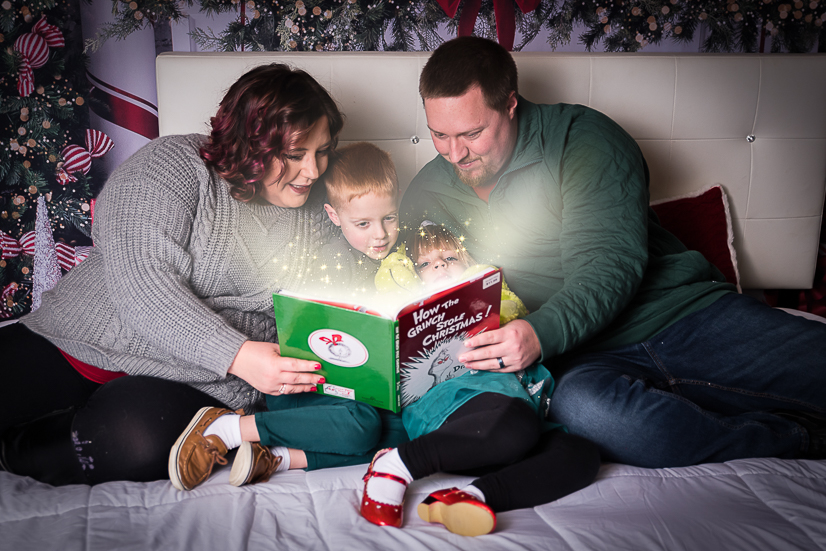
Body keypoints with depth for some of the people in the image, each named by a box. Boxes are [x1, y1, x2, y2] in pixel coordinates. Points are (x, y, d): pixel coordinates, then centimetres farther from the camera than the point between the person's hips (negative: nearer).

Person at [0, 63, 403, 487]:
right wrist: (237, 355, -26)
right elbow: (140, 280, -17)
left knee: (137, 442, -30)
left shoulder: (317, 215, 8)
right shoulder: (174, 163, -6)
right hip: (75, 343, -1)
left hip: (190, 383, 2)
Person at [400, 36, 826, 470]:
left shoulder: (581, 137, -4)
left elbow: (613, 261, -14)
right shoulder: (425, 197, 9)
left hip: (688, 314, -1)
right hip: (584, 359, 2)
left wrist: (542, 333, -31)